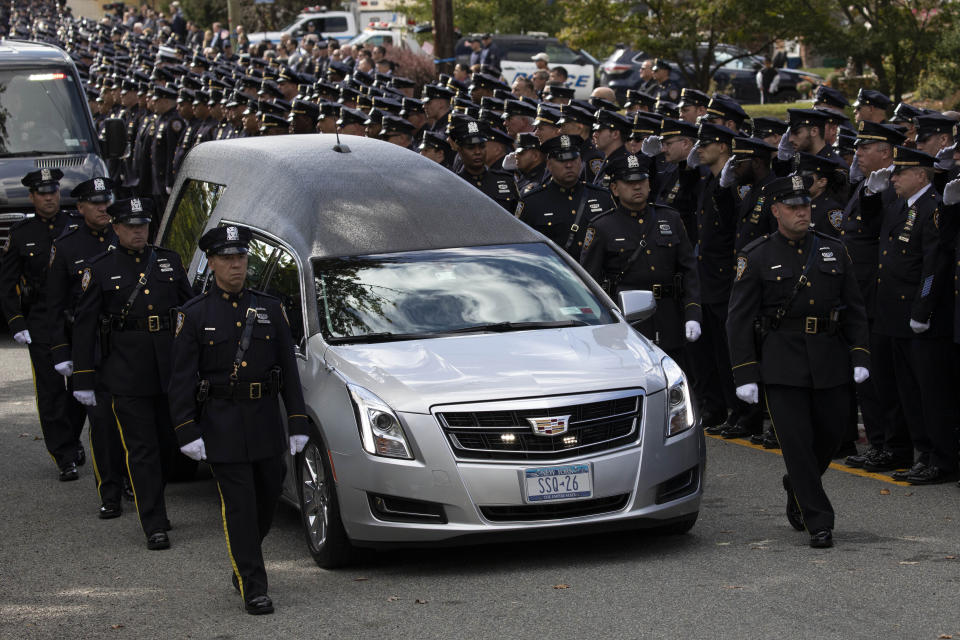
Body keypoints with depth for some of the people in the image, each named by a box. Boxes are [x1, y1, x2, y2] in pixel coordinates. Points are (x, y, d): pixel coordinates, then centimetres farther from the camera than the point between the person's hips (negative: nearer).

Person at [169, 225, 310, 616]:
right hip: (222, 428, -4)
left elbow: (289, 371, 8)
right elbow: (182, 379, -4)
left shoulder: (270, 310, 7)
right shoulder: (194, 316, -2)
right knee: (239, 507, -5)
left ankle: (242, 566, 34)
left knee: (267, 502, 11)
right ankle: (253, 587, -1)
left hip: (266, 422, 4)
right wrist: (187, 432, -11)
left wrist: (297, 423, 2)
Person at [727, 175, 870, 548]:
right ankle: (818, 523, 0)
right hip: (782, 365, -3)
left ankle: (797, 489, 37)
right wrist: (744, 375, -9)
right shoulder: (756, 258, -1)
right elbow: (739, 320, -2)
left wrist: (859, 357, 1)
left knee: (829, 436, 9)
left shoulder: (833, 251, 9)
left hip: (830, 362, 4)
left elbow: (854, 310, 12)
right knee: (797, 443, -6)